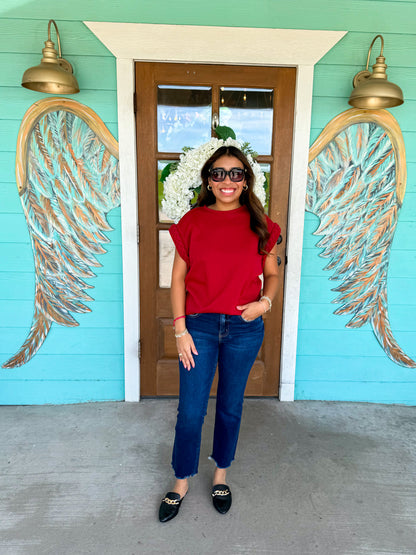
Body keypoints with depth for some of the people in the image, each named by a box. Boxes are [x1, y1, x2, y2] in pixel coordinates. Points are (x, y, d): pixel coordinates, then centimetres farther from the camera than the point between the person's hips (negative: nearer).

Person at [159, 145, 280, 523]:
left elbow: (271, 274, 9)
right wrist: (180, 328, -6)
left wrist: (265, 301, -11)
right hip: (199, 325, -1)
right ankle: (182, 483, 32)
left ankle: (221, 475, 41)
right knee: (190, 411, 7)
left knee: (231, 406, 16)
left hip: (245, 327, 1)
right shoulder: (192, 221, -1)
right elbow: (179, 278, 0)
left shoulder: (260, 224, 2)